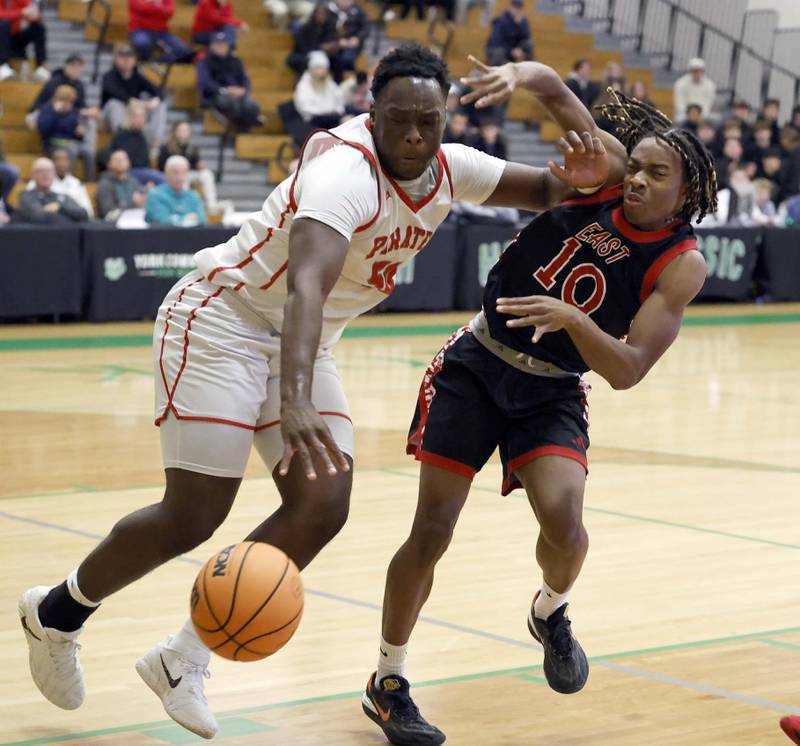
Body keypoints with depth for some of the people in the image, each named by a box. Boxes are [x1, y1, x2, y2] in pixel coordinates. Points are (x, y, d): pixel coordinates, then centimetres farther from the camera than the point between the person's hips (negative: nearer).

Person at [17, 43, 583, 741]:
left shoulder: (446, 168, -4)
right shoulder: (346, 170, -30)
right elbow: (306, 285, -46)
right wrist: (296, 404, -60)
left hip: (302, 342, 8)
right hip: (224, 318, -8)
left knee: (324, 505, -7)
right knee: (192, 519, -11)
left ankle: (183, 658, 5)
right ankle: (56, 612, 16)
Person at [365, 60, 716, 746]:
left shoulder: (681, 266, -13)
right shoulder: (601, 170, -10)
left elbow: (627, 371, -20)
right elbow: (551, 85, -12)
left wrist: (571, 319, -36)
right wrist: (519, 75, -35)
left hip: (552, 392, 0)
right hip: (475, 366, 0)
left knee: (564, 521, -24)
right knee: (431, 535, -4)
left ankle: (551, 613, 14)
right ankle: (387, 683, 15)